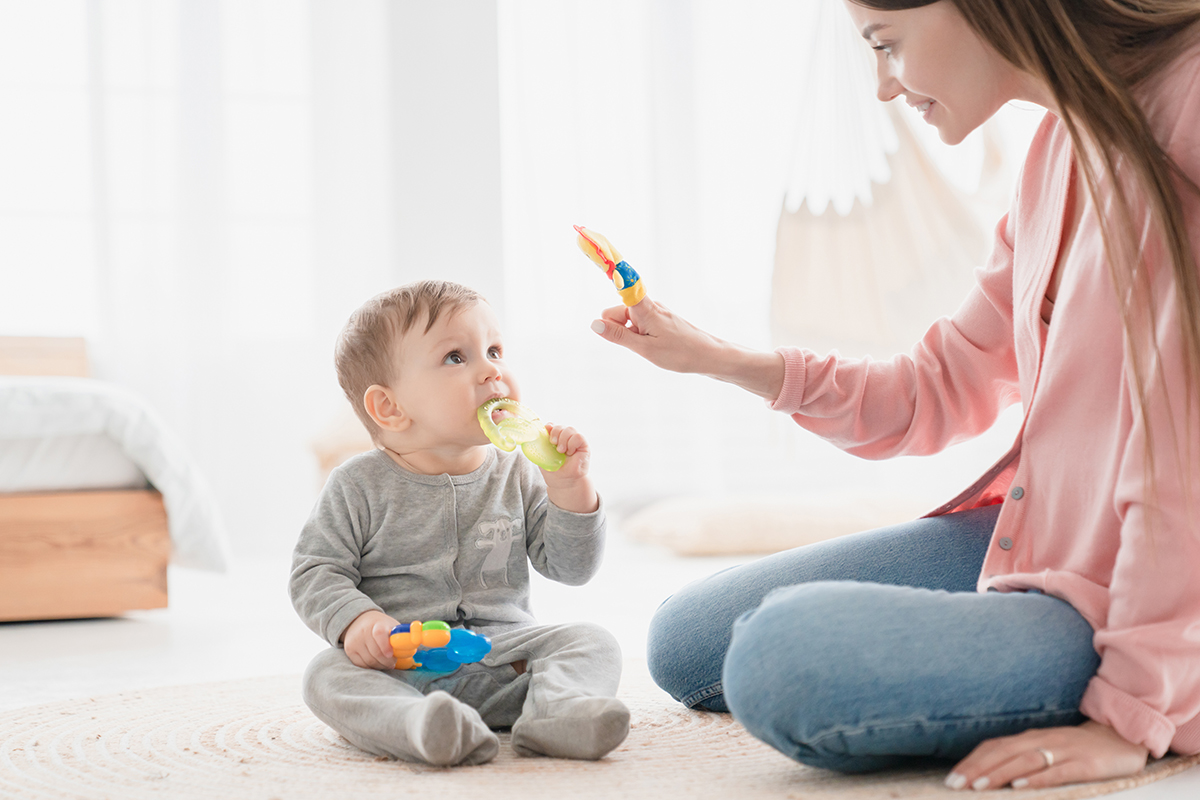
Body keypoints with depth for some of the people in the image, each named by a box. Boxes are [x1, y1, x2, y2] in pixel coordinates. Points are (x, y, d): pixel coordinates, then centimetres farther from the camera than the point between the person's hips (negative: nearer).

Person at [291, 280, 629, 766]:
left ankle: (557, 709, -48)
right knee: (328, 675, -30)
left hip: (502, 654, 3)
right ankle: (423, 726, -57)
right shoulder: (361, 486, -1)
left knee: (593, 642, -17)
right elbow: (316, 573, -1)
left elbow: (570, 568, 5)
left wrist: (570, 488, -10)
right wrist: (356, 621, -21)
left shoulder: (516, 475, 6)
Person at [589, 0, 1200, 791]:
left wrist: (1136, 716, -23)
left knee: (784, 654, -29)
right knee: (687, 646, 9)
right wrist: (718, 359, 8)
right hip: (1018, 542, 9)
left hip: (1127, 602, -9)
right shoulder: (1062, 144, 8)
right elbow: (944, 388, 14)